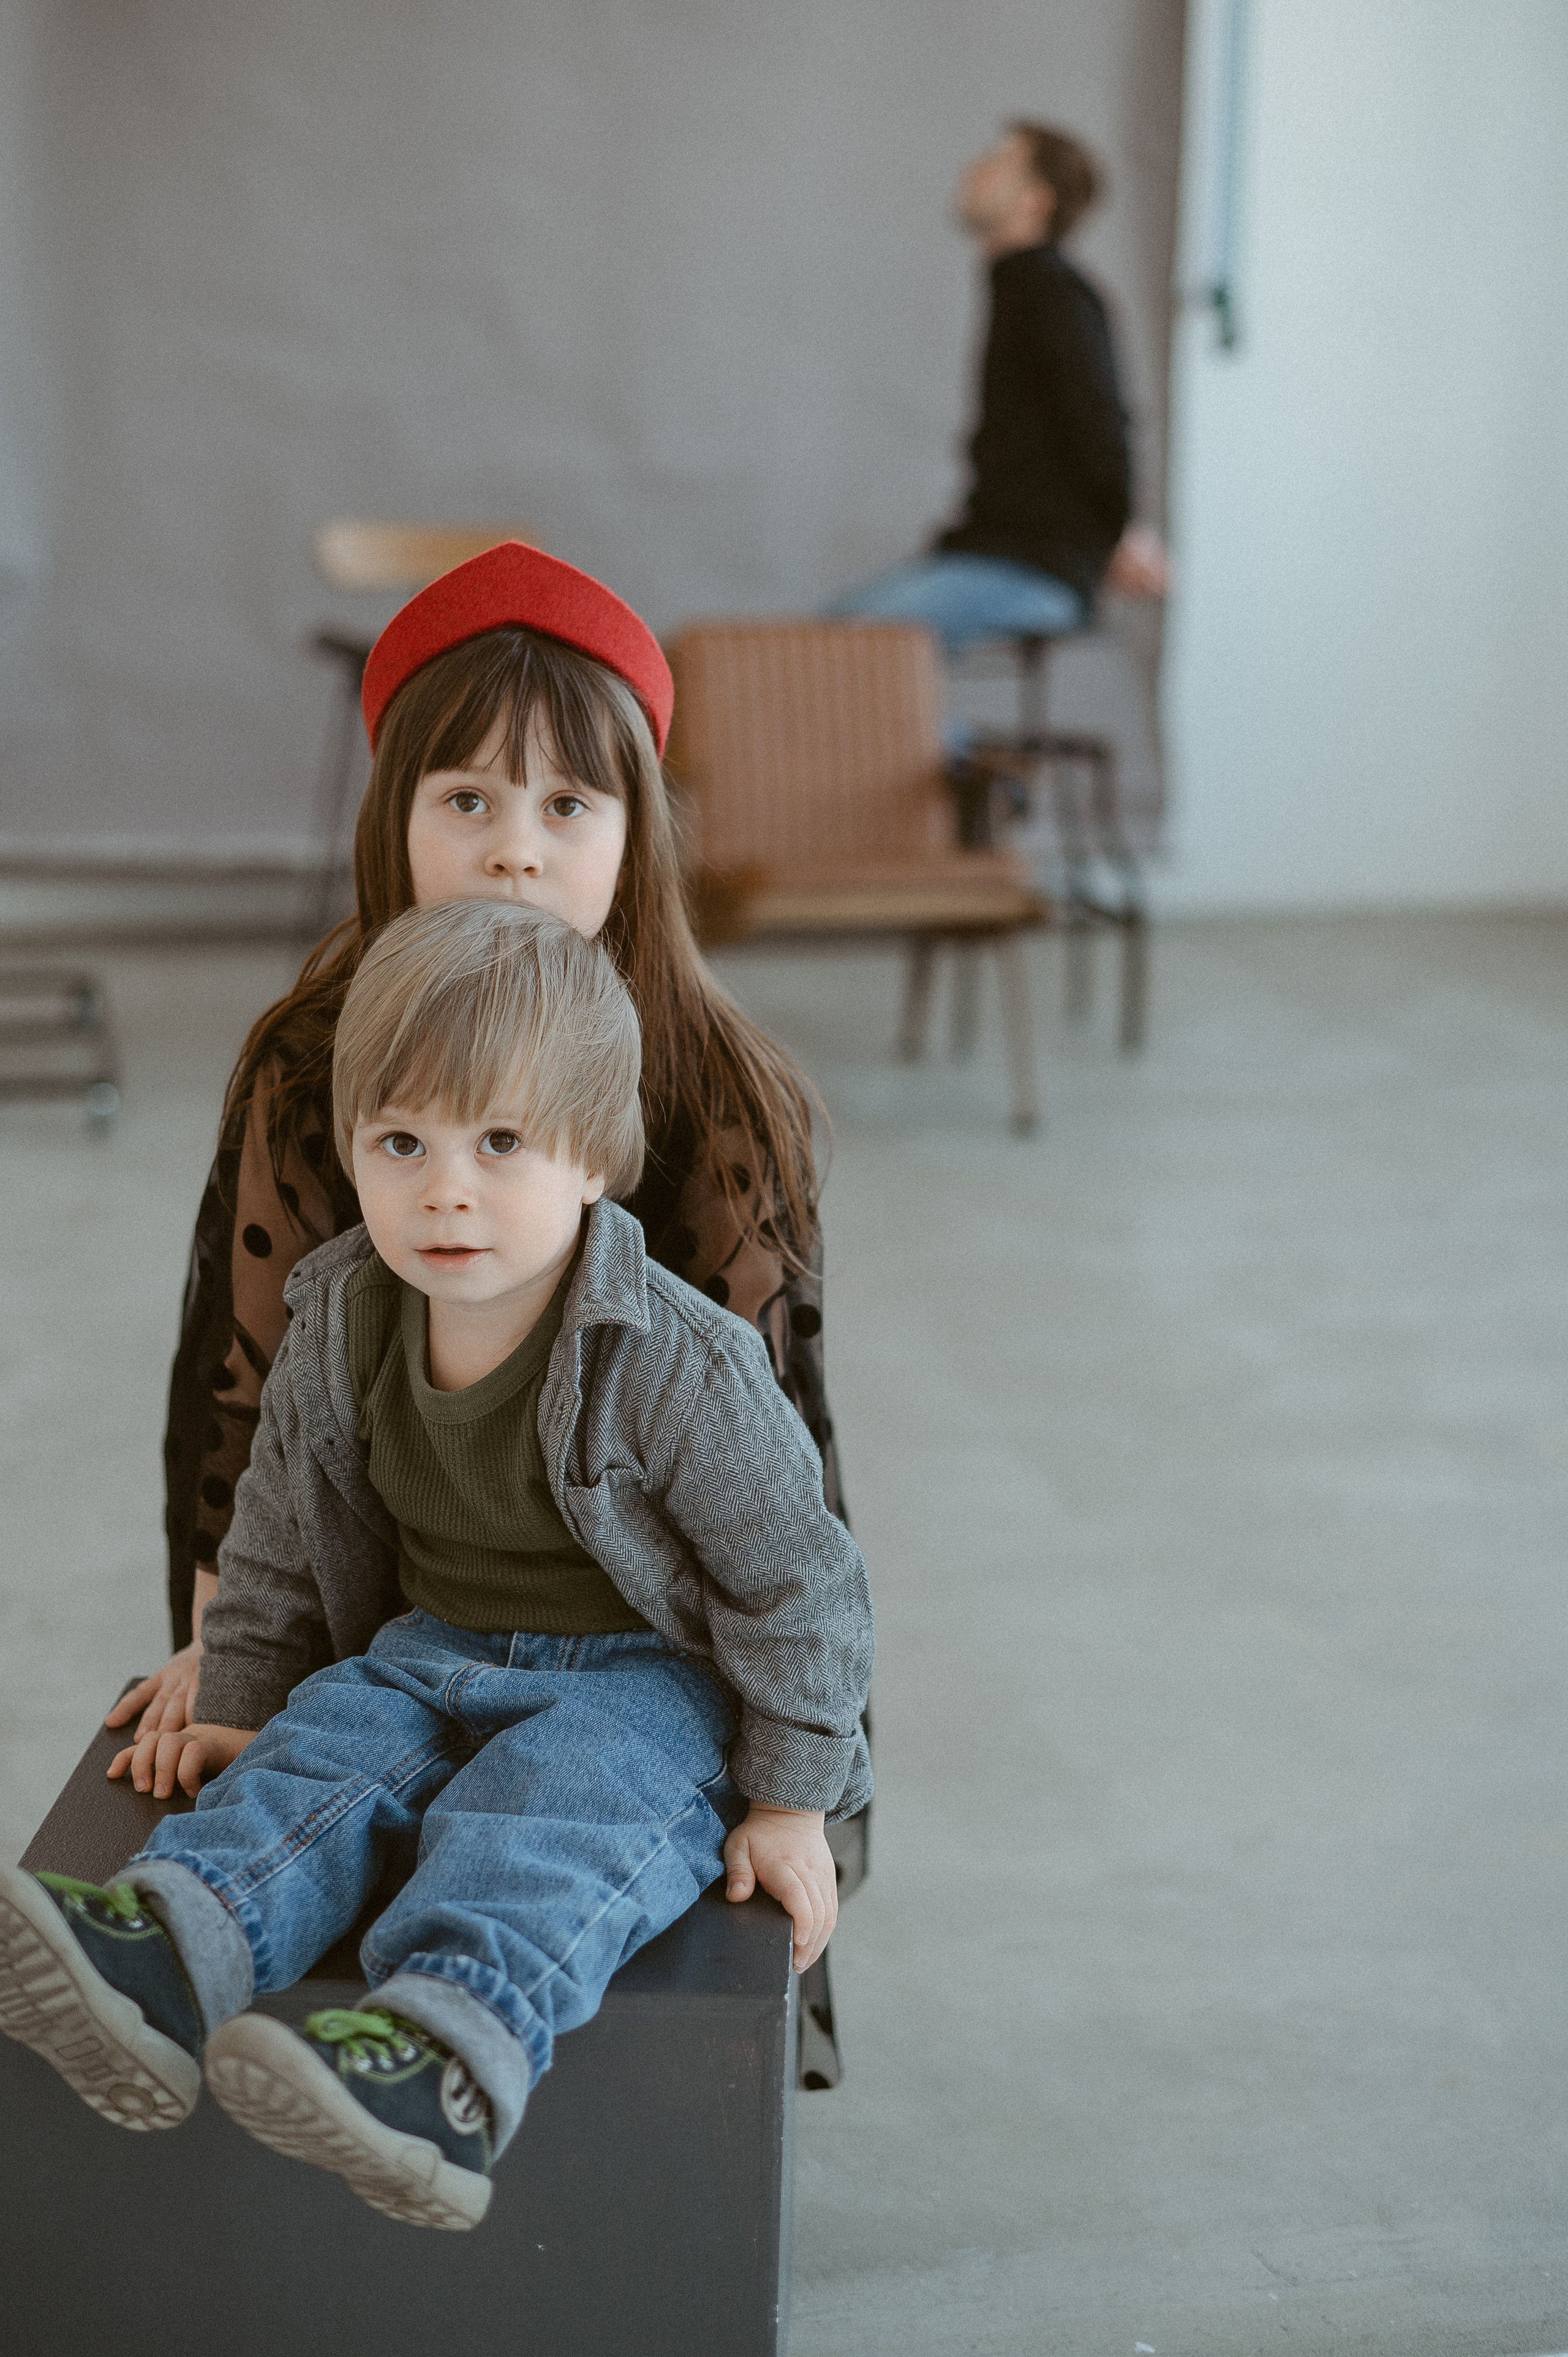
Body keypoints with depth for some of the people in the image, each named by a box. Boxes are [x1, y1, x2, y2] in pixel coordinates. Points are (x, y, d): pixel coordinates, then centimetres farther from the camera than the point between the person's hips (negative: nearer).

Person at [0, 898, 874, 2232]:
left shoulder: (676, 1365, -20)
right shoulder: (342, 1325, -4)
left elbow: (793, 1579, -12)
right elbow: (283, 1540, 13)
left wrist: (789, 1801, -9)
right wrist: (241, 1709, 15)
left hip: (651, 1683, -6)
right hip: (434, 1655, 6)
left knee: (553, 1805, -33)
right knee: (317, 1754, -20)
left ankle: (447, 2062, -58)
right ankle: (157, 1960, -45)